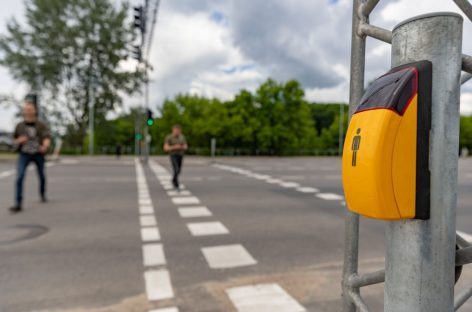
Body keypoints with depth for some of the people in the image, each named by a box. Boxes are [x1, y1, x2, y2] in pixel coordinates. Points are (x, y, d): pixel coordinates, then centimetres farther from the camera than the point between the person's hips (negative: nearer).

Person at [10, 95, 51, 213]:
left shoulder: (41, 125, -7)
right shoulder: (19, 126, -1)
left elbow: (47, 138, -19)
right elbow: (15, 141, 11)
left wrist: (45, 147, -41)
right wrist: (19, 141, -13)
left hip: (38, 154, 0)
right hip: (24, 154, 0)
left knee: (42, 176, 13)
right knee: (19, 177, -15)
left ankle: (42, 194, 42)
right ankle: (18, 204, -13)